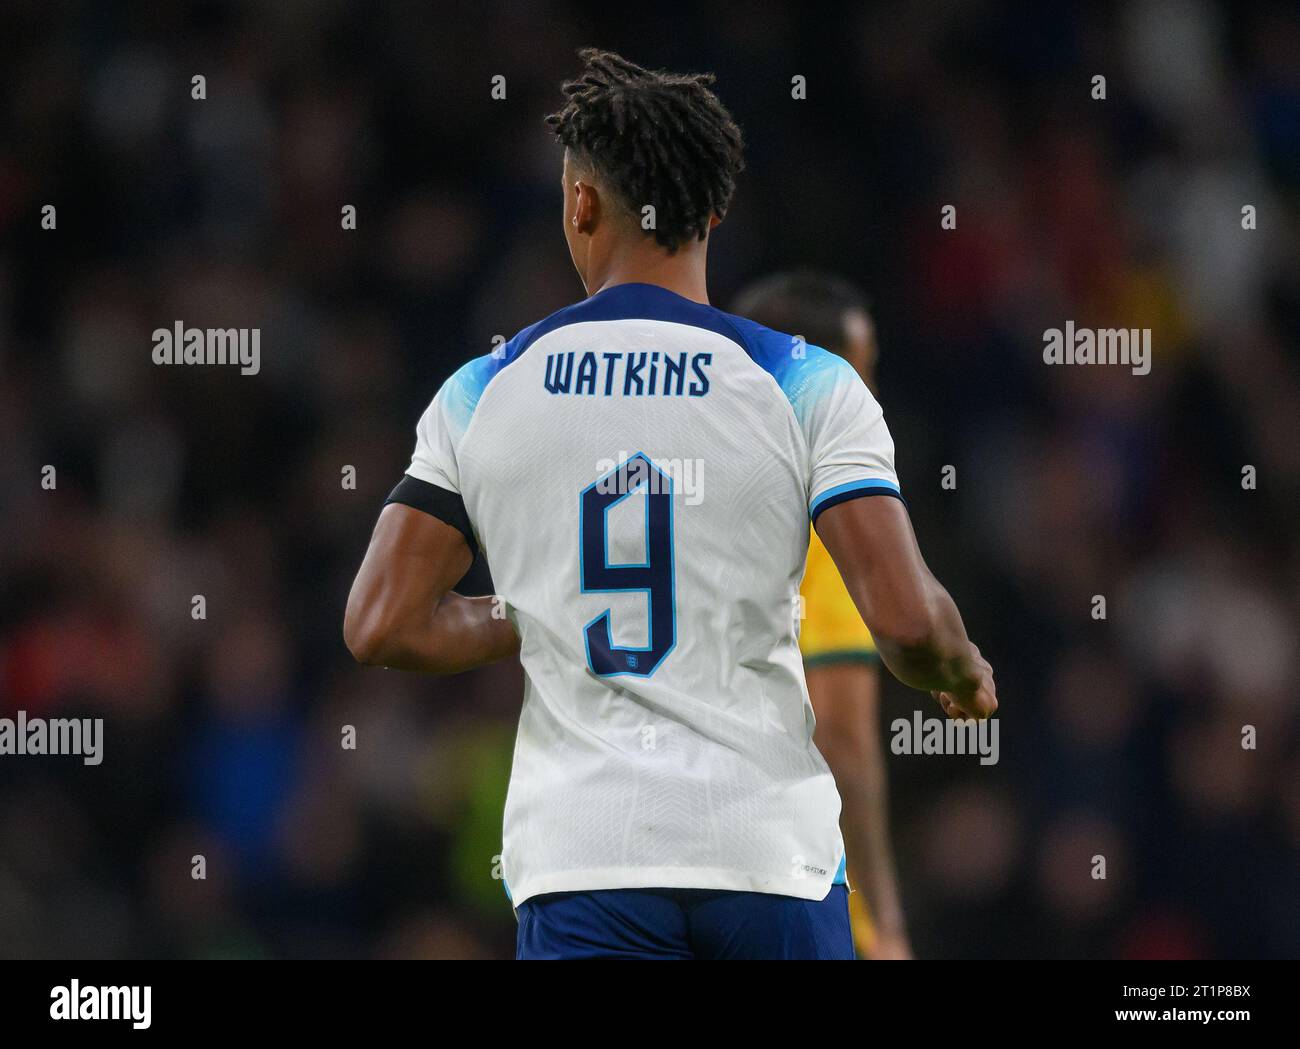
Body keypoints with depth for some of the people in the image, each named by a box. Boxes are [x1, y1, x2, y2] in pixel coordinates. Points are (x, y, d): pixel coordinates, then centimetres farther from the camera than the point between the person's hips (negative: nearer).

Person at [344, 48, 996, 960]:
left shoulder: (483, 395, 4)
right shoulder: (808, 387, -1)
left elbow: (381, 627, 1)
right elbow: (906, 620, -10)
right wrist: (965, 678, 13)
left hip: (580, 854, 1)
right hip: (770, 847, 0)